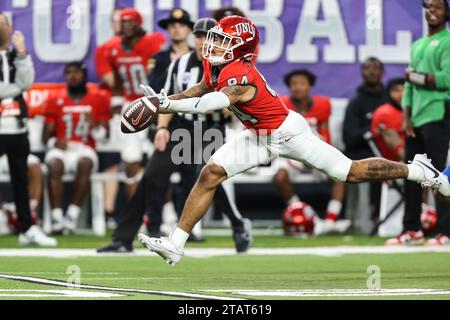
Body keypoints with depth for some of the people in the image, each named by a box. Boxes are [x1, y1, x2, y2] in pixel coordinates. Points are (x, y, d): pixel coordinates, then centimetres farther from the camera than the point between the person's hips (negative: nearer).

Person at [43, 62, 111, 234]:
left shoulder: (98, 98, 9)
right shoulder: (56, 99, 10)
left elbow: (104, 135, 8)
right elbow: (47, 135, 10)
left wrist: (94, 125, -13)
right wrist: (54, 142, -12)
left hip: (84, 149, 0)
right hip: (61, 149, 0)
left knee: (85, 163, -37)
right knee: (54, 165, -35)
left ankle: (73, 214, -36)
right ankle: (56, 217, -39)